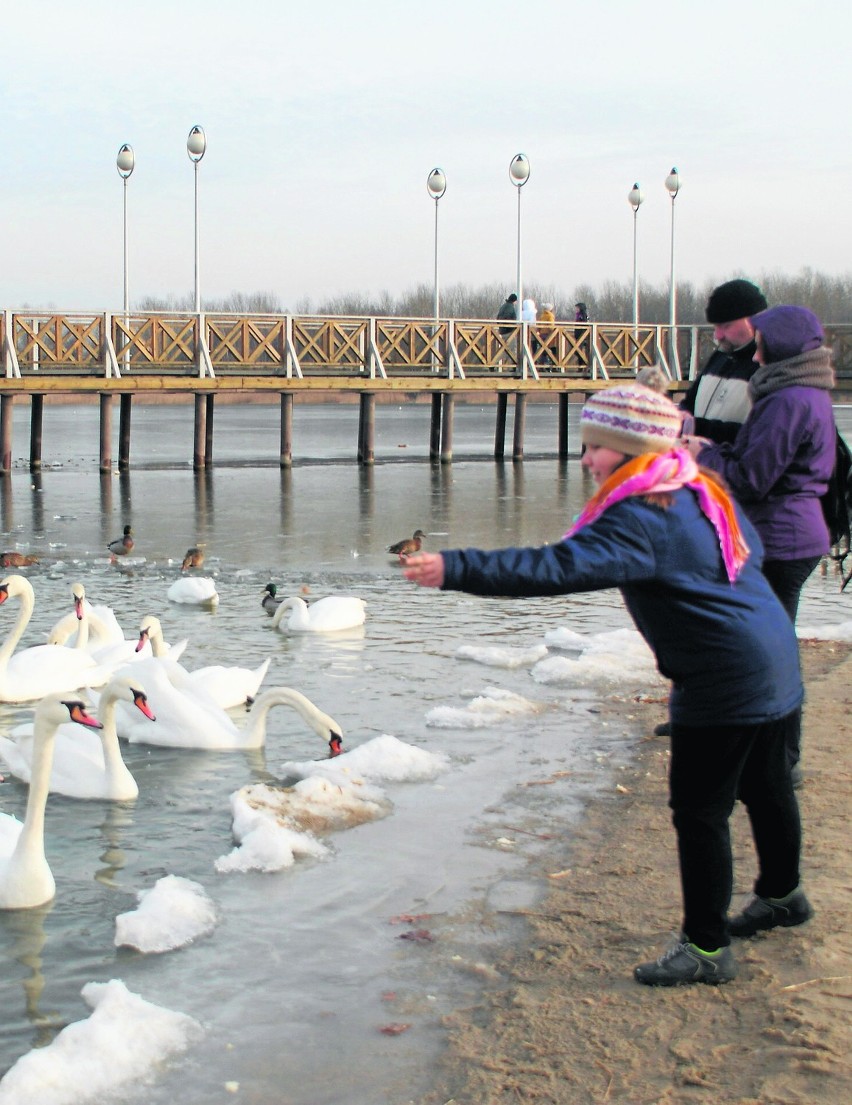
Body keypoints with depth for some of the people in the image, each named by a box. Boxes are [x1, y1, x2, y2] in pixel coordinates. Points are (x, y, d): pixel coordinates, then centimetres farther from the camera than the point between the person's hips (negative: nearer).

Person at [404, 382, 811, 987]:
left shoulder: (642, 520, -24)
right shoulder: (702, 490, 6)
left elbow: (561, 568, -36)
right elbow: (752, 547, 19)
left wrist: (457, 569, -40)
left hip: (724, 683, -11)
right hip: (775, 662, 11)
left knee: (700, 808, -2)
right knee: (764, 783, 26)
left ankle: (707, 946, 6)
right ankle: (783, 895, 46)